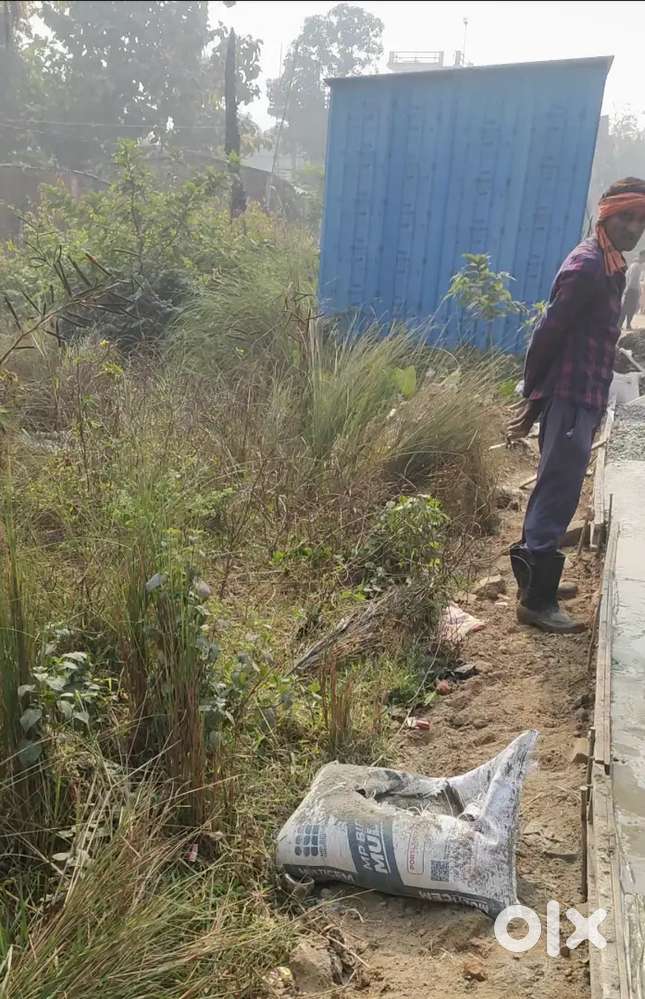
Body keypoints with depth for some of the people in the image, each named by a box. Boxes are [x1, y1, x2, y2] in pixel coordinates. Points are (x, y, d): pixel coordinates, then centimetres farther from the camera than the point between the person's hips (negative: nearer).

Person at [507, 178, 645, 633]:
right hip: (571, 398, -10)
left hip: (582, 398, 10)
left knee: (555, 493, 17)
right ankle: (536, 600, 2)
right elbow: (549, 332, -18)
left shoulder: (607, 266, 17)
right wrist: (533, 399, -15)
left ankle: (532, 571, 30)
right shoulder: (588, 265, -15)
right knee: (558, 496, -6)